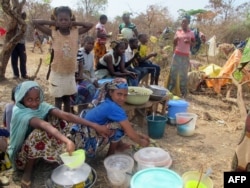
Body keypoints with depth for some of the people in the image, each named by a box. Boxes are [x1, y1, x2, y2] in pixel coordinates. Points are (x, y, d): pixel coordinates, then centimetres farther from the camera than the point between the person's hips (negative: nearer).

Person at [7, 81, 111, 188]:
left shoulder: (41, 106, -15)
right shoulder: (19, 112, -30)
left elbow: (65, 115, -30)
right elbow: (43, 124, -49)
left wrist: (94, 125, -40)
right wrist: (67, 141, -67)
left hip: (42, 147, 4)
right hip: (22, 152, -4)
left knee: (58, 121, -17)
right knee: (40, 132, -35)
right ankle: (28, 170, -11)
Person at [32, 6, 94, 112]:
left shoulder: (75, 32, -1)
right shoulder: (53, 33, -7)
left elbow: (90, 25, 4)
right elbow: (35, 22, -10)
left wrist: (74, 23, -2)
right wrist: (53, 23, -6)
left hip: (70, 73, 3)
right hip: (57, 73, -3)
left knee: (67, 99, 17)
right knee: (58, 100, 8)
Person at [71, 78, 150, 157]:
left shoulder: (107, 104, 3)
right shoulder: (113, 108, -24)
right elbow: (130, 134, -19)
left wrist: (140, 135, 9)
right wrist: (141, 142, -1)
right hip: (89, 144, -9)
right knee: (119, 125, -17)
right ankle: (111, 153, 2)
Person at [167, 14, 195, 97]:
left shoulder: (191, 33, 2)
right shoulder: (178, 31, 6)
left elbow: (193, 43, 5)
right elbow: (174, 43, 11)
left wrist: (189, 42, -16)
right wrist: (175, 39, -11)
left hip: (185, 56, -2)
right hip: (177, 54, 2)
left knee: (183, 74, 0)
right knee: (173, 72, 5)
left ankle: (183, 92, 7)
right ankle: (170, 90, 13)